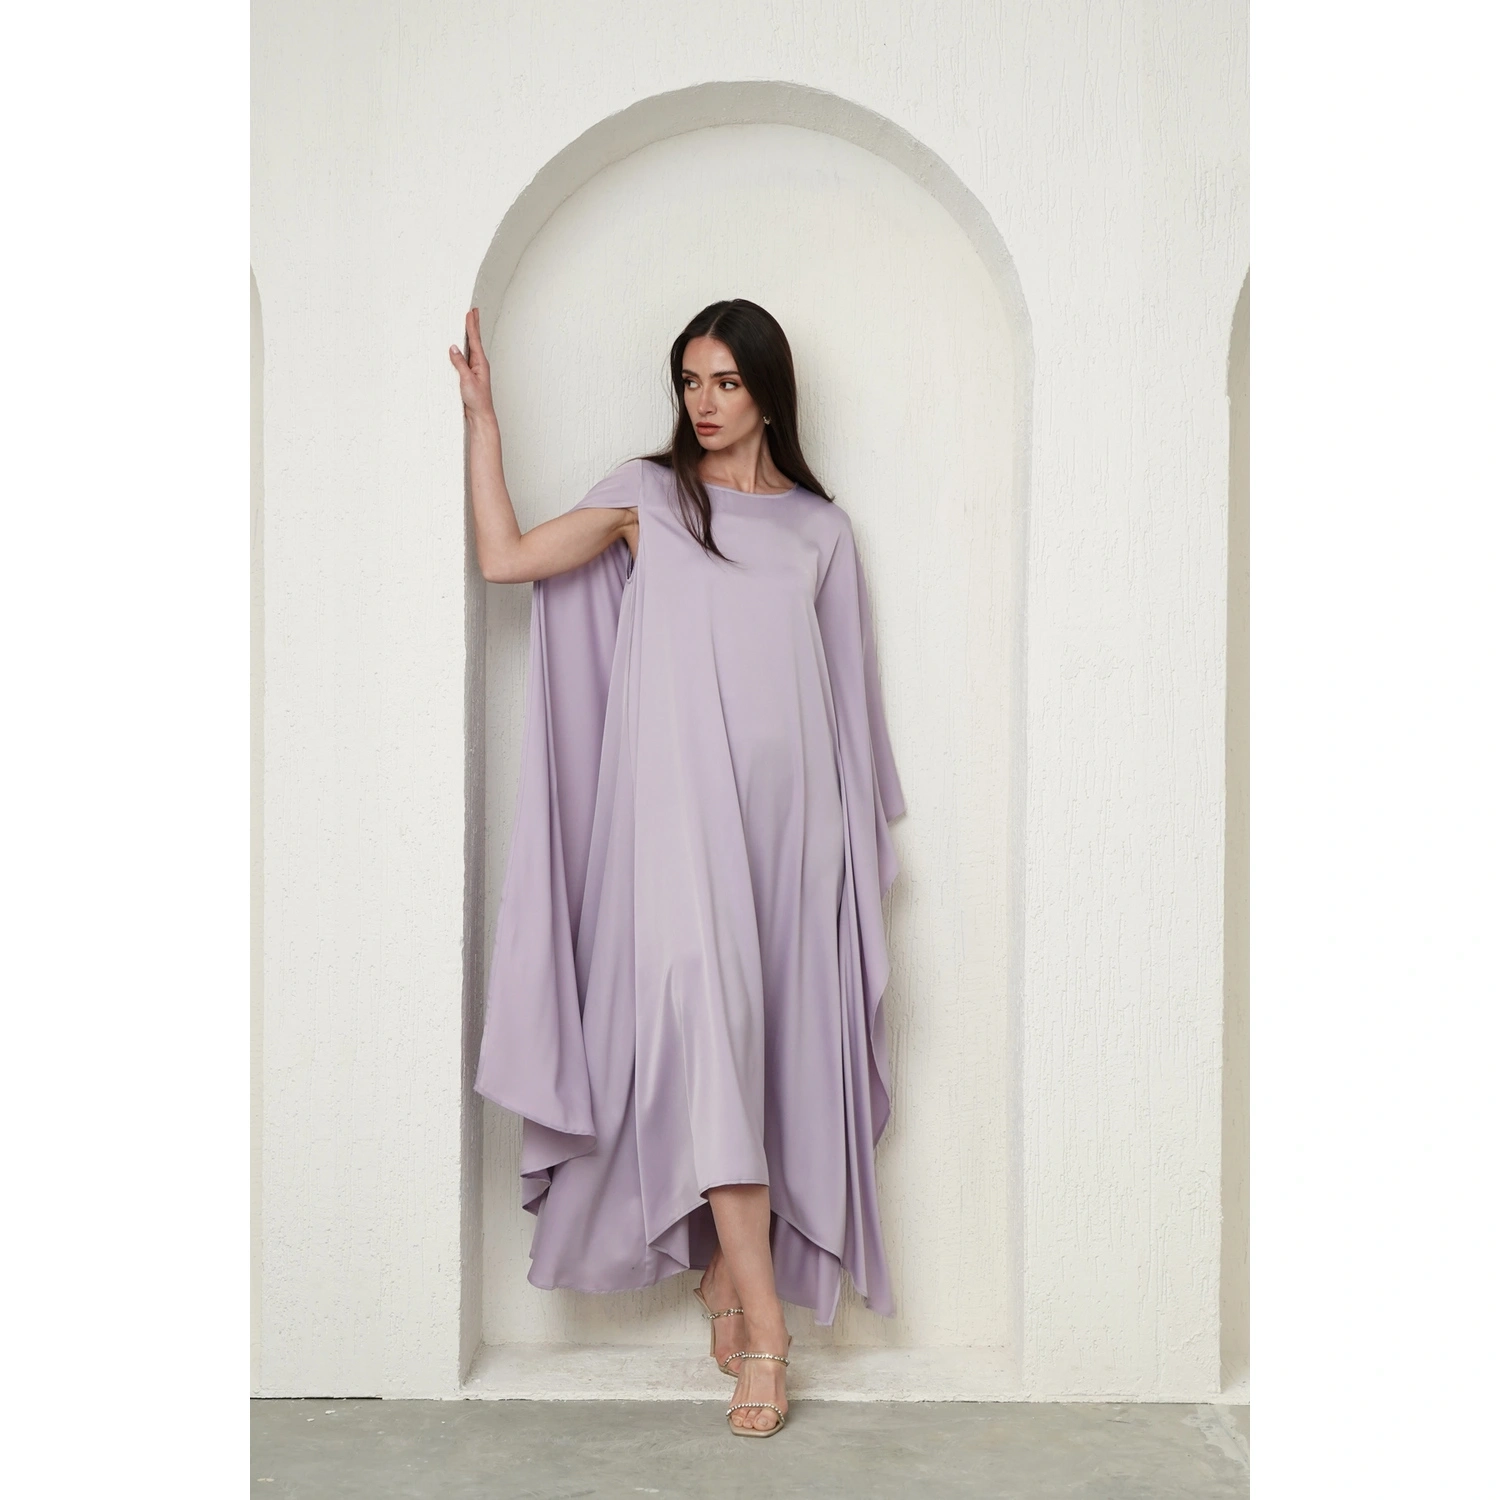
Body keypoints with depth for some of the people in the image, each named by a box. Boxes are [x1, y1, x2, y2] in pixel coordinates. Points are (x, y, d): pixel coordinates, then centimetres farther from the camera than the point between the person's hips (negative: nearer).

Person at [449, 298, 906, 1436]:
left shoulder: (820, 526, 15)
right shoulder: (648, 494, 9)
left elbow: (844, 693, 16)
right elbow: (509, 558, -2)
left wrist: (863, 831, 12)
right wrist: (482, 419, -1)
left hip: (789, 809, 3)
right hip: (681, 802, -3)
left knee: (775, 1036, 2)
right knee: (705, 1015, -15)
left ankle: (726, 1270, 18)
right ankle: (763, 1323, -13)